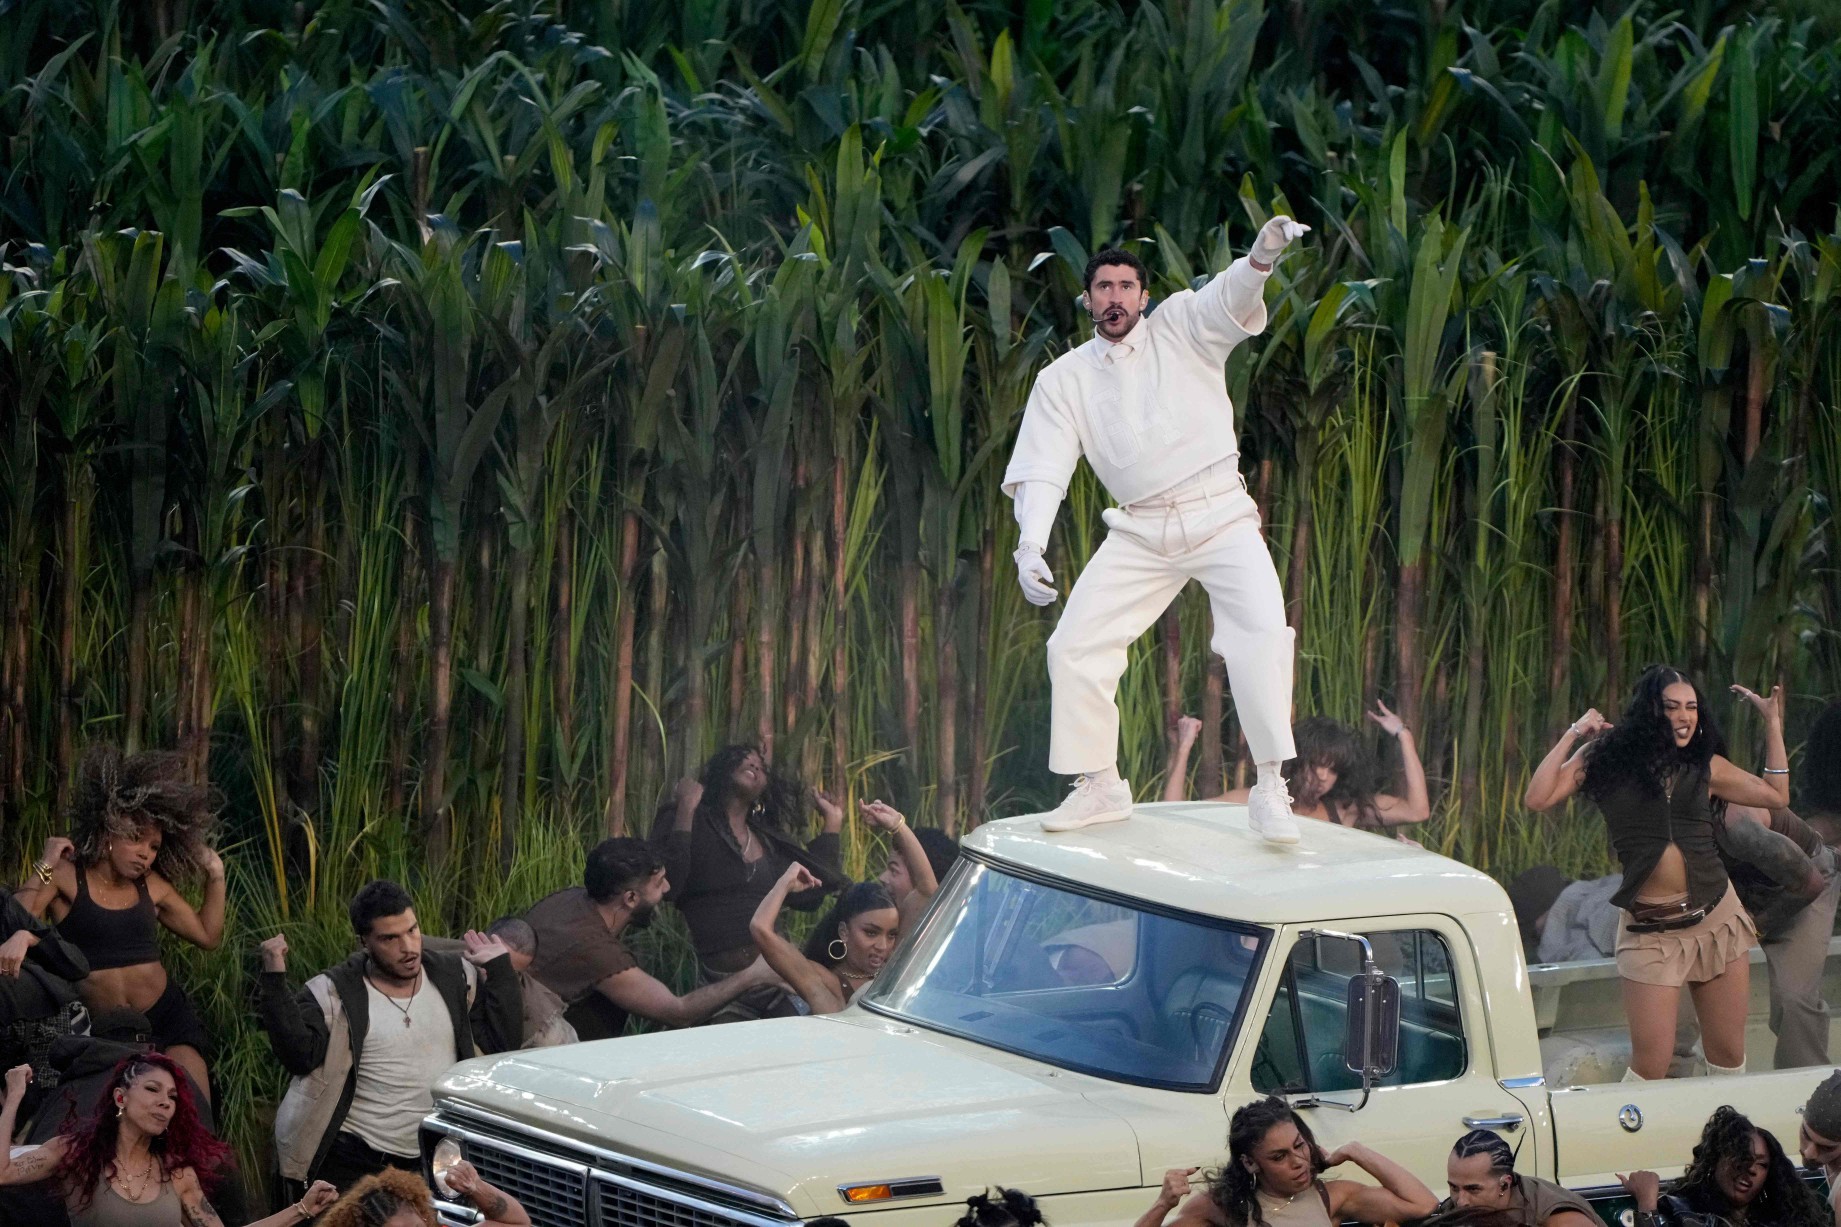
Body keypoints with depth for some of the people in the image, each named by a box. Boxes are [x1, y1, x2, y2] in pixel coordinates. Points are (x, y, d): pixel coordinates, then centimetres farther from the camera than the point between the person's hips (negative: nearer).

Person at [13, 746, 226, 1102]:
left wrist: (215, 877, 11)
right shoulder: (65, 876, -3)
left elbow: (209, 936, 20)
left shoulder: (152, 886, 9)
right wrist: (44, 869, -17)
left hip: (168, 1018, 3)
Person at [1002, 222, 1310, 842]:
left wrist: (1262, 256, -40)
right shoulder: (1064, 378, 8)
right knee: (1073, 646, -2)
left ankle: (1270, 790, -22)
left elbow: (1228, 298, -17)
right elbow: (1041, 468, 2)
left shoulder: (1179, 327, 3)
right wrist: (1031, 545, -15)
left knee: (1262, 628, -24)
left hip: (1220, 516, -3)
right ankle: (1099, 786, 14)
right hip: (1139, 531, 3)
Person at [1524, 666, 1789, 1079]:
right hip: (1652, 930, -3)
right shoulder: (1606, 758, 0)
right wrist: (1573, 736, -6)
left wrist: (1773, 722, 15)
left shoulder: (1705, 766, 8)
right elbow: (1538, 799, -8)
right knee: (1650, 1065, -7)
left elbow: (1776, 795, 16)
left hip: (1717, 917, 3)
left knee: (1728, 1055, 5)